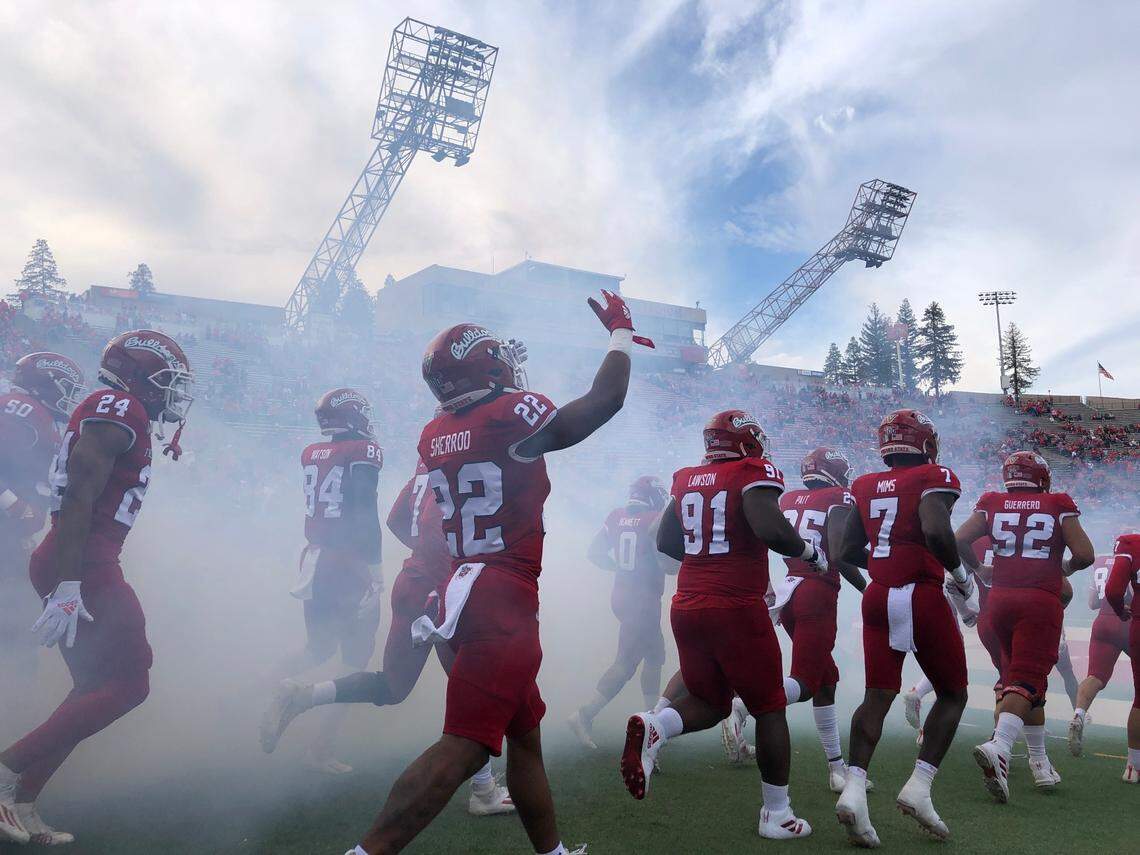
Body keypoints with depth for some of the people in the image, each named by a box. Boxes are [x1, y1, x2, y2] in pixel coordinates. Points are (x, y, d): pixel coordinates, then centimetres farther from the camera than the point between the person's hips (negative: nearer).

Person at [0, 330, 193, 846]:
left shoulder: (118, 416, 19)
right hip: (82, 566, -10)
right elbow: (79, 497, -20)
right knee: (127, 683, -6)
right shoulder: (119, 410, -11)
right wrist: (68, 586, -25)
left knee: (98, 686, 13)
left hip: (84, 566, 10)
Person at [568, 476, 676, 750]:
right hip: (644, 601, -8)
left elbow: (595, 552, 9)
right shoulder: (657, 521, -14)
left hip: (620, 596, 8)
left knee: (655, 655, 21)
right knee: (626, 663, -4)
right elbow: (669, 565, -17)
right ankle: (585, 714, -9)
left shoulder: (616, 517, 6)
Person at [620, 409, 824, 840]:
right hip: (738, 608, -5)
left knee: (709, 702, 19)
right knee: (769, 708, 10)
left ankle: (654, 726, -10)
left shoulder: (686, 480, 11)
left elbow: (665, 543, 15)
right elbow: (771, 528, -22)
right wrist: (810, 552, -4)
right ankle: (778, 814, 15)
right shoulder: (754, 473, -6)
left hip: (687, 607, 6)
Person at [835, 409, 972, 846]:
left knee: (878, 696, 5)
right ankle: (918, 787, 2)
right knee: (952, 694, 13)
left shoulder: (865, 486, 11)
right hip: (922, 598, -4)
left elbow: (848, 551, 12)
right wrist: (961, 576, -7)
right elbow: (937, 533, -22)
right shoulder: (935, 479, -4)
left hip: (878, 598, 5)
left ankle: (854, 789, -12)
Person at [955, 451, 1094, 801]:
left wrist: (979, 569, 16)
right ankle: (998, 746, -32)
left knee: (1022, 678, 18)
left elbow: (959, 541, -2)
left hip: (1000, 601, 4)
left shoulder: (992, 505, 7)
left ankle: (1039, 761, 25)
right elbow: (1084, 555, -4)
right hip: (1042, 602, -3)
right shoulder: (1059, 507, 3)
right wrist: (1065, 568, 17)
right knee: (1027, 681, -8)